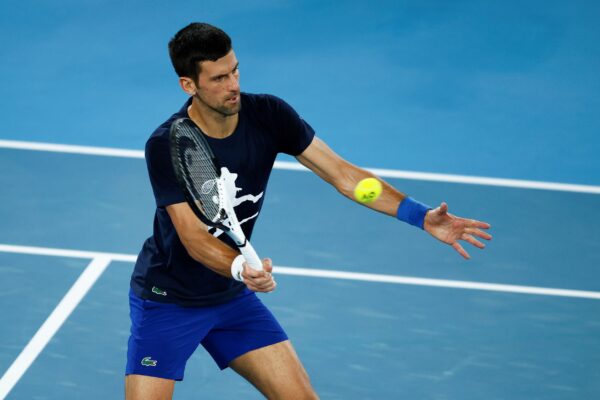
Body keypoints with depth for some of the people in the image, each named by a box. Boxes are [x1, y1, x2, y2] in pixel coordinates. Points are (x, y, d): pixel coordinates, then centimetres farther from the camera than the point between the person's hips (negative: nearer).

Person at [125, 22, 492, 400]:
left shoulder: (268, 115, -12)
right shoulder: (166, 146, -24)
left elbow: (342, 173, -10)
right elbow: (194, 237, -28)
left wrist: (422, 216, -21)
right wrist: (241, 267, -49)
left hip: (234, 296, 5)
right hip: (167, 299, -5)